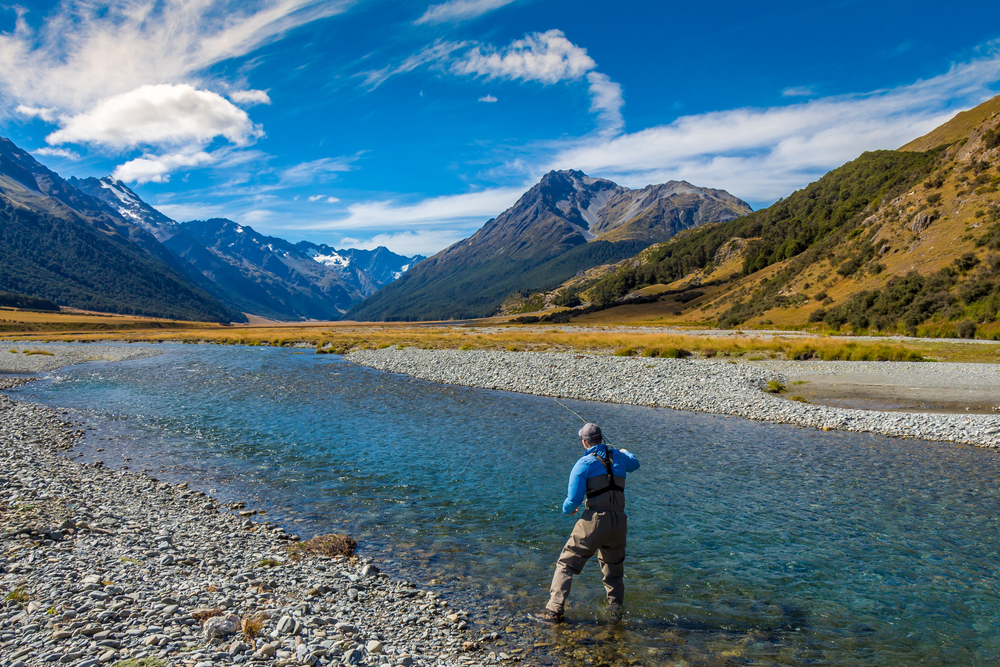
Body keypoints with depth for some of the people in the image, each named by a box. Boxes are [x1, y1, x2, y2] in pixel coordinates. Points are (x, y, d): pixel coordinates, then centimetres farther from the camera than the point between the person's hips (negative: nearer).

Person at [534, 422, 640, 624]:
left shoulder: (584, 463, -3)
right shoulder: (619, 457, 12)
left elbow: (574, 500, -8)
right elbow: (635, 464, 38)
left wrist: (567, 509, 14)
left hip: (594, 520, -5)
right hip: (619, 521, 5)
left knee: (567, 564, 3)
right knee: (614, 568, 24)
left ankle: (554, 611, -1)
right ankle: (616, 608, 22)